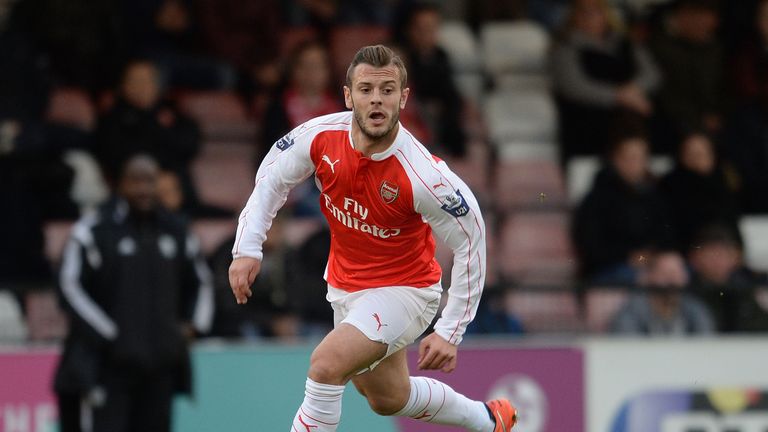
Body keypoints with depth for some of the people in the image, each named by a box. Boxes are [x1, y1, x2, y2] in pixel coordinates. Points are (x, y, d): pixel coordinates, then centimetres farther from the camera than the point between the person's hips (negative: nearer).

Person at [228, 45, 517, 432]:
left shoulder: (424, 177, -31)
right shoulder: (320, 136, -19)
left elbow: (470, 242, -19)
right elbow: (272, 178, 0)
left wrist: (450, 332, -19)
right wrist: (247, 248, -10)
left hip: (403, 289, -6)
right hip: (345, 288, 6)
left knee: (326, 364, -29)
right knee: (388, 399, 24)